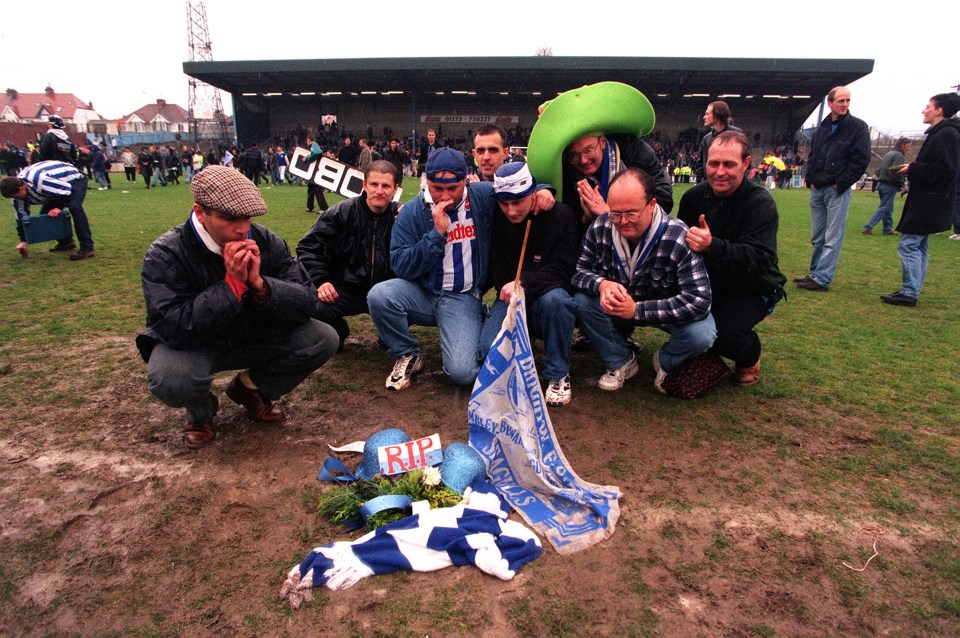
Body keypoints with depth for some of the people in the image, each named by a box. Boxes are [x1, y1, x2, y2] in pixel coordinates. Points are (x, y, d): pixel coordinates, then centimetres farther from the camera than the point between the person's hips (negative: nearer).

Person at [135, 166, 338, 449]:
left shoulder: (266, 242, -13)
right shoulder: (165, 255, -21)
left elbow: (307, 303, -16)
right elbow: (173, 329, -31)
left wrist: (260, 284, -34)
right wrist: (232, 284, -37)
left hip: (255, 338, 4)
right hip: (191, 345, -3)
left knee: (324, 339, -17)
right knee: (169, 378, -37)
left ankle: (250, 388, 9)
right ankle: (201, 411, 4)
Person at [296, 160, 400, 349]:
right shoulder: (341, 213, -2)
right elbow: (309, 248, 0)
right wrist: (320, 280, -15)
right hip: (345, 289, 0)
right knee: (315, 308, -30)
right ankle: (337, 333, 11)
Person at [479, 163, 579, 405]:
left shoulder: (561, 215, -10)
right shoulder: (496, 219, -2)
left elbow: (562, 270, -15)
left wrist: (524, 283, -28)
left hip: (548, 293, -1)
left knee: (555, 299, -37)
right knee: (489, 349, -24)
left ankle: (558, 374, -14)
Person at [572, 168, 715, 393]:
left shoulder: (679, 239, -30)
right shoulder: (600, 227, -18)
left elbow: (699, 300, -34)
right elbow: (579, 270, -12)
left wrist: (637, 310, -41)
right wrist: (601, 284, -37)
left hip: (669, 311, -3)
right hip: (619, 307, 3)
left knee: (700, 334, -32)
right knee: (582, 301, -22)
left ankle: (665, 362, 7)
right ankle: (621, 363, 1)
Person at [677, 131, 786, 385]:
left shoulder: (760, 204, -19)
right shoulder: (694, 196, -1)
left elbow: (760, 261, -33)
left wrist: (713, 246, -48)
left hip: (751, 289, -5)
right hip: (707, 282, 5)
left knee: (724, 333, -31)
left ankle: (750, 358, 8)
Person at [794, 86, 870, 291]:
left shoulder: (858, 127, -3)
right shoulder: (823, 127, 14)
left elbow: (861, 159, -9)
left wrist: (840, 184, -12)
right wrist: (810, 179, 8)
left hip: (838, 190, -6)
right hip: (817, 189, 6)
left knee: (832, 239, -5)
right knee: (817, 237, 12)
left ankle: (822, 279, -5)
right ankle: (815, 274, 21)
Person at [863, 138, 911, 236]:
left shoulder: (888, 153, 17)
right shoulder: (898, 155, -11)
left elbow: (879, 170, 19)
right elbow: (896, 172, -21)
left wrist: (880, 178, 15)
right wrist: (901, 184, -10)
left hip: (881, 184, 9)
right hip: (890, 186, -9)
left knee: (888, 209, 15)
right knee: (884, 208, -7)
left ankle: (888, 229, 18)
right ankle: (868, 227, -13)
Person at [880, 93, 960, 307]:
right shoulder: (938, 133, 17)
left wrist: (913, 169, -15)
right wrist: (912, 169, 5)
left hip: (930, 203, -11)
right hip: (926, 201, 11)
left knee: (908, 245, -11)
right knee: (918, 246, 13)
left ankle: (909, 293, -8)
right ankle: (912, 290, 19)